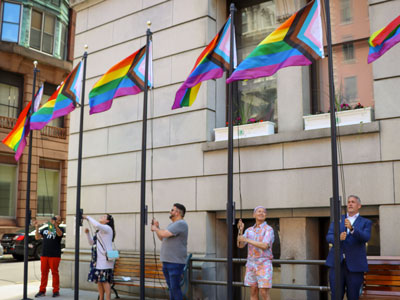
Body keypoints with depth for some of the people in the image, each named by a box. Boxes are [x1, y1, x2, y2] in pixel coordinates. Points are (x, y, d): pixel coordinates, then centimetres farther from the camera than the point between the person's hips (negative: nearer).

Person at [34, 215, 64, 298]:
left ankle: (56, 291, 7)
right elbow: (37, 237, 11)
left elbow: (59, 234, -21)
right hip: (44, 255, 4)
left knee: (54, 273, -1)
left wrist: (55, 225, -36)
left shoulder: (60, 229, 2)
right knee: (44, 273, 7)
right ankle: (42, 291, 14)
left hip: (55, 255, -4)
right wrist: (37, 227, 0)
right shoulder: (45, 229, 17)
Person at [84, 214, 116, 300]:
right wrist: (87, 233, 8)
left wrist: (87, 217, -13)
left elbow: (97, 225, -26)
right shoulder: (100, 230, 22)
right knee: (98, 280, 10)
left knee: (105, 280, -10)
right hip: (98, 260, 9)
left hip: (105, 260, -9)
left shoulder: (107, 228, -6)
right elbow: (92, 242, 22)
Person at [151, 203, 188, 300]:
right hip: (167, 261, 10)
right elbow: (162, 238, 23)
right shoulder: (172, 224, 18)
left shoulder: (181, 224, -13)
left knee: (175, 287, -9)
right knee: (171, 287, 13)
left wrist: (155, 229, -2)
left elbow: (164, 234, -21)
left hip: (176, 262, -10)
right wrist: (157, 227, 11)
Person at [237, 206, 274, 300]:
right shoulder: (249, 230, 10)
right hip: (251, 265, 5)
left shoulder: (269, 229, -7)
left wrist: (246, 240, -22)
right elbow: (240, 245, -3)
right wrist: (240, 230, -17)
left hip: (264, 265, -5)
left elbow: (264, 246, -22)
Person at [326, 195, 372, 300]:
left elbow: (366, 238, -11)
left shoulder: (366, 222, 8)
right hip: (337, 264, 1)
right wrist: (338, 238, -20)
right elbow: (329, 237, 2)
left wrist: (351, 228, -28)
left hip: (355, 265, -1)